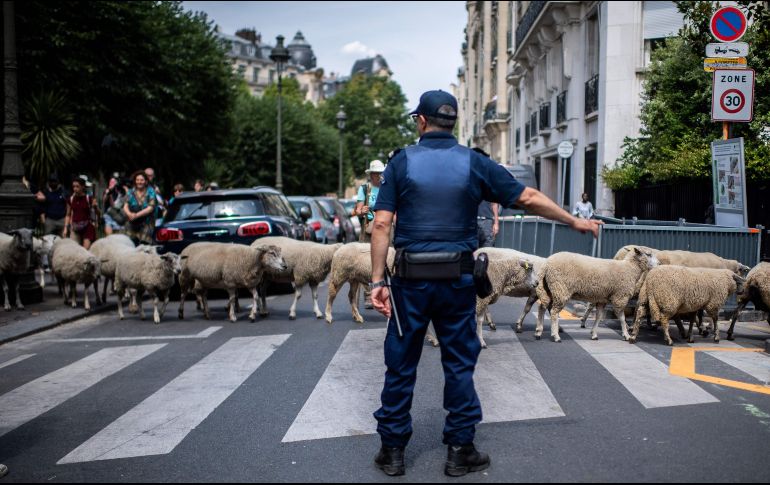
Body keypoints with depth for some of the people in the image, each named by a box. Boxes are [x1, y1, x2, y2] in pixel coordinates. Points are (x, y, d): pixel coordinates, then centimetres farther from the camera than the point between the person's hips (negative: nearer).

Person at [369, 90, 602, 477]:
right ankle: (460, 451, 18)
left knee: (400, 365, 10)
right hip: (457, 279, 1)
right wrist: (574, 221, 16)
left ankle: (392, 450, 18)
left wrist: (378, 280, -4)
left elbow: (382, 224, -7)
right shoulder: (474, 163, 2)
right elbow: (529, 199, 3)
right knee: (459, 365, 11)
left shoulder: (401, 162, -1)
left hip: (411, 279, 0)